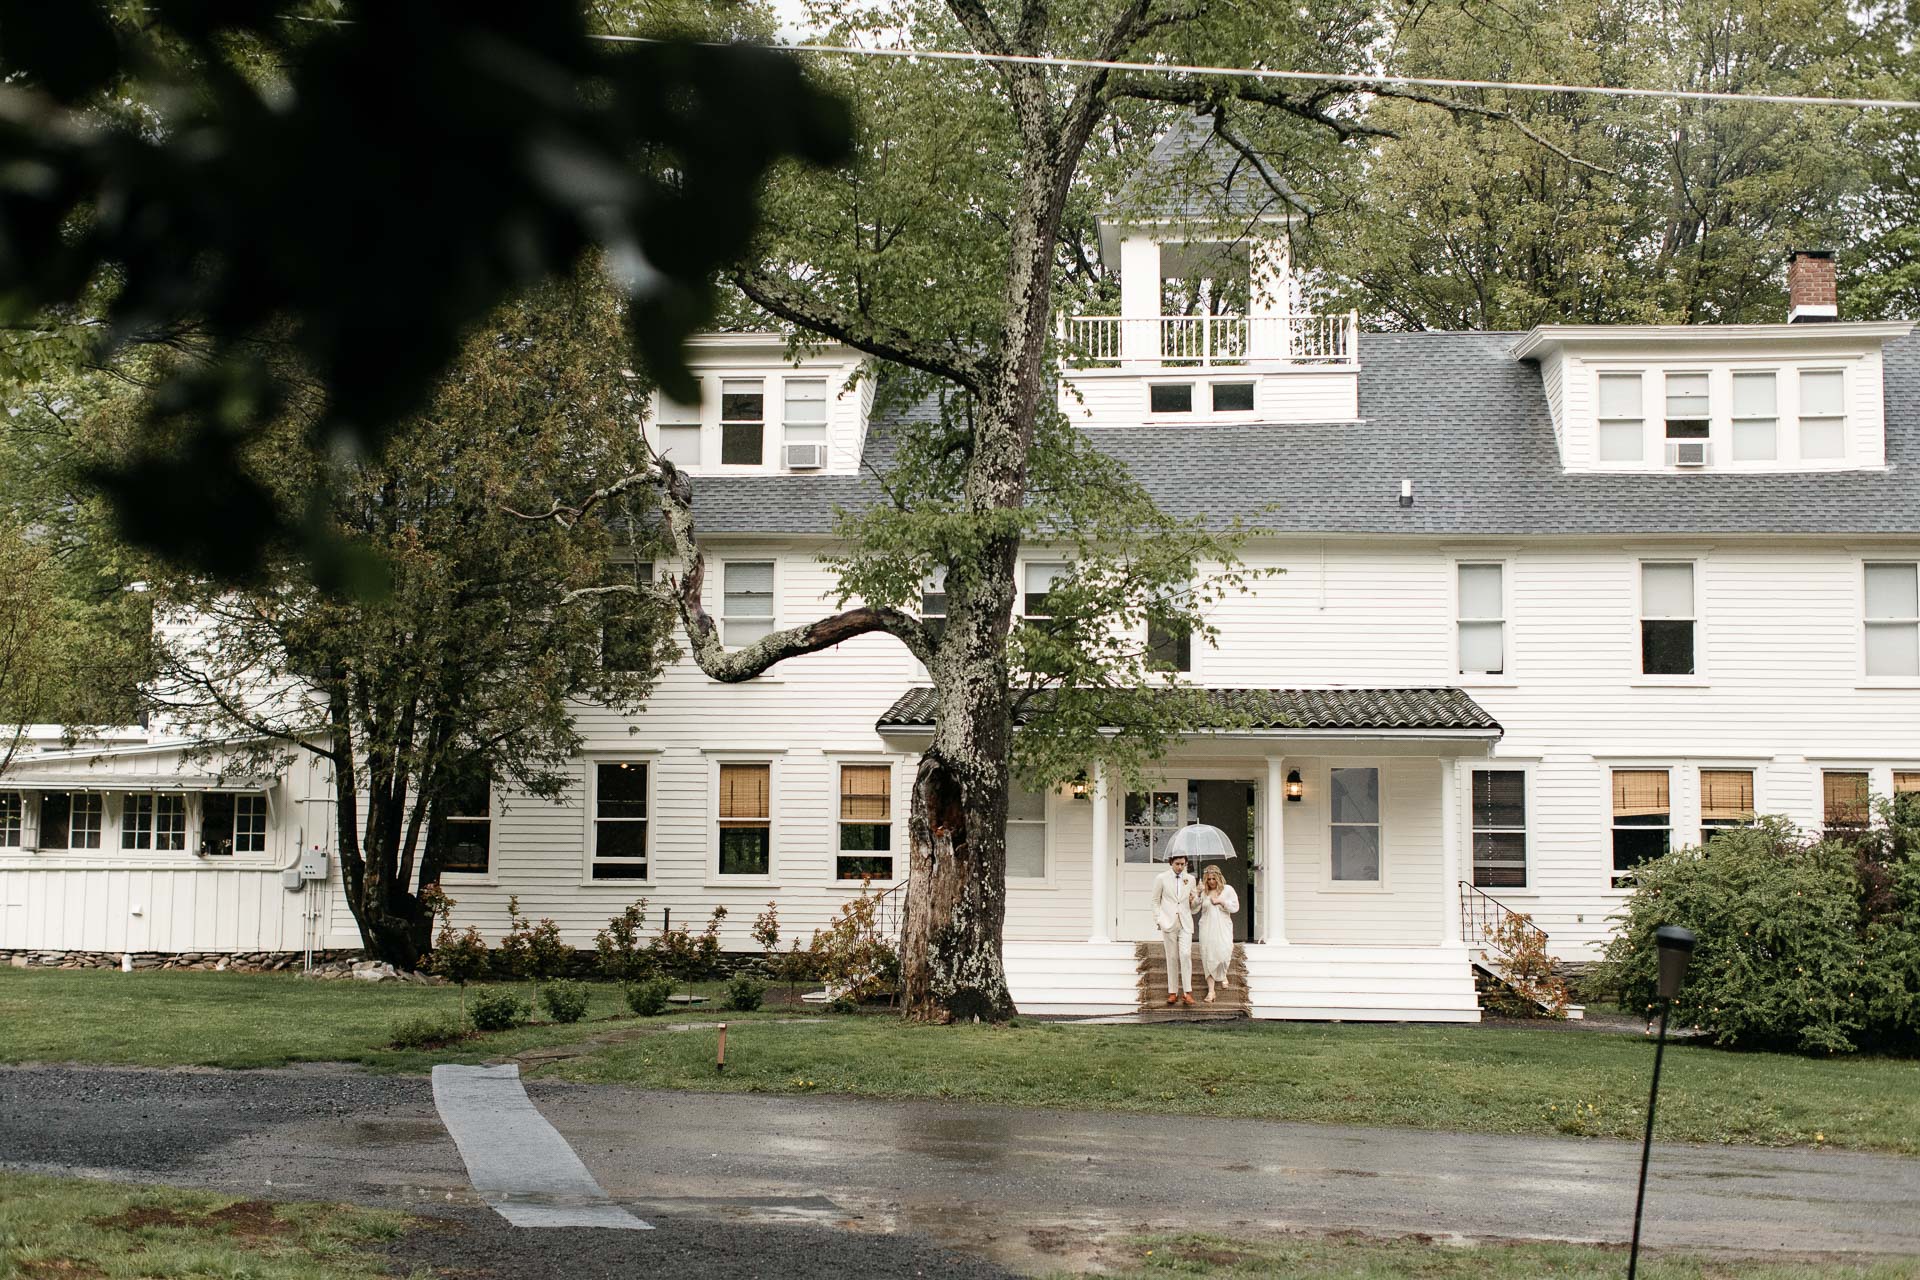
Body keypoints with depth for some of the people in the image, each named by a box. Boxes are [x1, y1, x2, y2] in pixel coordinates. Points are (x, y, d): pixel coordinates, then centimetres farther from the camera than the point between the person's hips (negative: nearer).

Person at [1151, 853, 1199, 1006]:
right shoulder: (1161, 878, 2)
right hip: (1169, 923, -1)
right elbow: (1156, 901, 7)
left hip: (1185, 923, 1)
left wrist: (1194, 899, -5)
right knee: (1172, 957, 1)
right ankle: (1173, 992, 7)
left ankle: (1187, 992, -12)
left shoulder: (1190, 879, 9)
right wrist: (1158, 920, -2)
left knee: (1186, 955, -12)